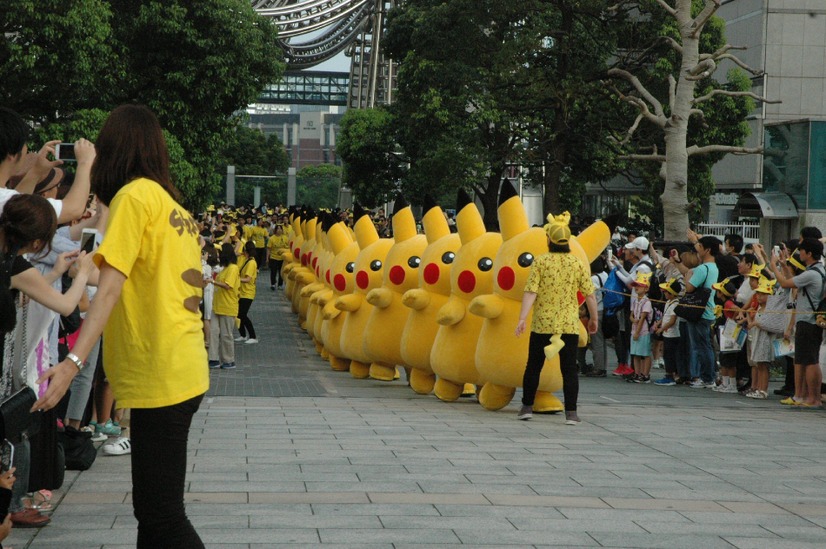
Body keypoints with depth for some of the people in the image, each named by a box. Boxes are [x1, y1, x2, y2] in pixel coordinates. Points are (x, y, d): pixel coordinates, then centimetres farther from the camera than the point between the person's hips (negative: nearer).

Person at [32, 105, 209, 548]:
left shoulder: (135, 195, -9)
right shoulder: (173, 204, 15)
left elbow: (110, 288, -19)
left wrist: (73, 361, -25)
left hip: (160, 376, -9)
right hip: (185, 371, 9)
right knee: (154, 507, 13)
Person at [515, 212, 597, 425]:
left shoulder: (541, 261, -5)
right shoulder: (577, 264, 0)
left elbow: (531, 292, -12)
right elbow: (589, 294, 1)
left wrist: (522, 318, -14)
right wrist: (593, 318, 15)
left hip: (542, 323, -1)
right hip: (569, 325, 1)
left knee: (533, 366, 13)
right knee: (569, 369, 3)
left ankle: (527, 407, 18)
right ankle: (571, 412, -2)